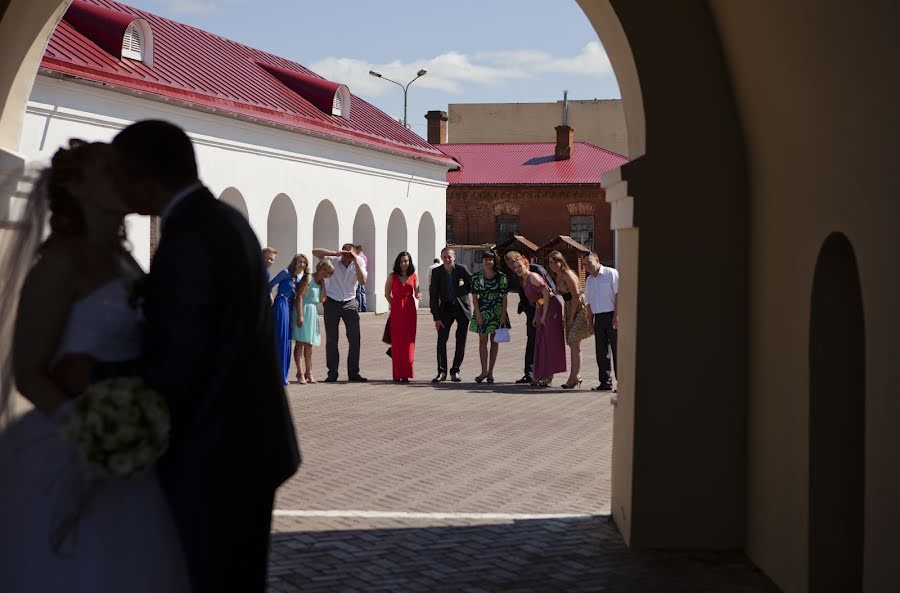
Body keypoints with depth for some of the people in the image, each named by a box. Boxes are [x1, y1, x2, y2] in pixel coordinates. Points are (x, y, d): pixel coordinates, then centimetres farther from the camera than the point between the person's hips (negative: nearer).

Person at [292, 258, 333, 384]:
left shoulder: (320, 282, 14)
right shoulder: (308, 278, -9)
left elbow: (322, 299, 7)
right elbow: (299, 296, -15)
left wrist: (323, 283, 3)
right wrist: (300, 315, -22)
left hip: (313, 313, 8)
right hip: (303, 311, -8)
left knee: (309, 345, 11)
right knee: (300, 343, -7)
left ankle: (309, 373, 17)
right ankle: (300, 373, -7)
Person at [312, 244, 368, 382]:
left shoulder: (359, 263, -6)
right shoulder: (333, 260, -9)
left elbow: (362, 281, -21)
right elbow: (315, 252, -18)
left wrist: (355, 261, -26)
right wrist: (335, 253, -27)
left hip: (350, 303, 1)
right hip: (332, 302, -1)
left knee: (355, 339, -2)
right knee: (331, 340, 3)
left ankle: (353, 373, 6)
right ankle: (332, 373, 10)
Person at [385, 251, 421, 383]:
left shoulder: (413, 276, 7)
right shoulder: (392, 276, 2)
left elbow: (417, 293, 6)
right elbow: (387, 294, 9)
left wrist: (418, 295, -15)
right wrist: (394, 305, 2)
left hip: (410, 310, 1)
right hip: (396, 311, -1)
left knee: (408, 341, 0)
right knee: (396, 341, -1)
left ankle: (406, 373, 4)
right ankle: (397, 373, 3)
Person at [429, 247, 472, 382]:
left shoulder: (461, 269, -9)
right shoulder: (436, 272, -7)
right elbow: (433, 296, -5)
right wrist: (436, 318, -9)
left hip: (462, 308, 0)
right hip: (446, 309, 1)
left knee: (461, 342, 1)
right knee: (441, 340, -9)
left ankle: (455, 371, 12)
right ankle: (441, 372, -2)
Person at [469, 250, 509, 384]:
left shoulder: (501, 276, -3)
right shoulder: (477, 277, 0)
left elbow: (504, 297, -2)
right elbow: (474, 297, 0)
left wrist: (503, 314, -8)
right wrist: (478, 314, -8)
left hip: (497, 310, -1)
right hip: (482, 311, 1)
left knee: (494, 340, 4)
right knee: (483, 340, -1)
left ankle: (490, 371, 10)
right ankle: (484, 371, 2)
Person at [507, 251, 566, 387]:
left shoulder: (533, 277, -12)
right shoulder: (523, 281, 15)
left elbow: (546, 294, -18)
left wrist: (544, 315, -17)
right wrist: (536, 316, 13)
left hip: (551, 308, -10)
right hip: (542, 310, 10)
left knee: (549, 342, -7)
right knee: (540, 343, 9)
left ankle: (548, 376, -5)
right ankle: (541, 376, 14)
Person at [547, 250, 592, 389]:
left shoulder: (568, 275, -15)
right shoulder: (557, 277, 11)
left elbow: (576, 296, -18)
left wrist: (571, 317, -16)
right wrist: (567, 317, 8)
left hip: (579, 309, -9)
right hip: (569, 311, 9)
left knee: (574, 344, -12)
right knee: (572, 345, 9)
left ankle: (576, 377, -10)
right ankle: (574, 377, 12)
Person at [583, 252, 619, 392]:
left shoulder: (611, 273, -3)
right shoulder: (589, 280, 17)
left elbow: (618, 294, -9)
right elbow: (588, 303, 20)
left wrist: (616, 315, -16)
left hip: (612, 316, -6)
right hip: (598, 317, 6)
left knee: (617, 349, -6)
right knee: (601, 351, 4)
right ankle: (605, 382, 10)